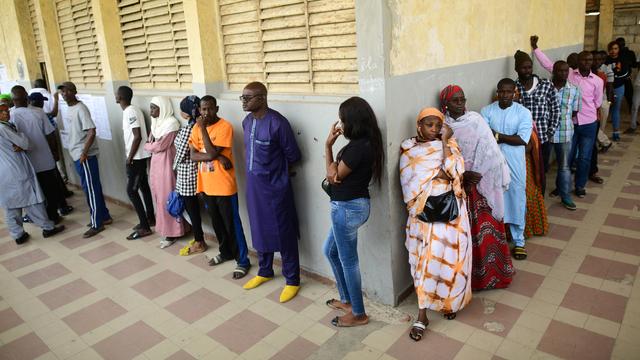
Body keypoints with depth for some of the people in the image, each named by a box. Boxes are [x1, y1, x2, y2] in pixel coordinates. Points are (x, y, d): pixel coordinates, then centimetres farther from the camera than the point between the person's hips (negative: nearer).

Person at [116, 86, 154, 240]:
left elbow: (138, 137, -23)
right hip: (139, 156, 10)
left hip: (137, 157, -10)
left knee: (131, 190, -7)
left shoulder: (130, 112, -19)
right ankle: (150, 219, 28)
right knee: (143, 187, 17)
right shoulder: (131, 110, 11)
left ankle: (144, 227, -3)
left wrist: (129, 158, -17)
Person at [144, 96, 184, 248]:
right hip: (155, 162, 9)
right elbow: (151, 141, 13)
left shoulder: (171, 123, -16)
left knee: (166, 198, -3)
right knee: (158, 196, 12)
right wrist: (150, 144, -9)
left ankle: (171, 233, 7)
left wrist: (146, 145, 0)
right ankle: (165, 228, 22)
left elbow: (159, 145, -18)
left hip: (165, 162, -9)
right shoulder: (156, 121, 12)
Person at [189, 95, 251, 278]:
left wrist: (203, 128, -21)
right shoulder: (197, 127, 5)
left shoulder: (225, 127, -14)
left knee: (232, 225, 2)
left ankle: (243, 261, 14)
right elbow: (193, 155, -4)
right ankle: (225, 252, 38)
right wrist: (217, 156, -18)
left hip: (224, 186, -6)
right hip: (206, 185, 6)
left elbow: (212, 152, -21)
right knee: (216, 223, 20)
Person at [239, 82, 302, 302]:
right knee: (259, 230, 19)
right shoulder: (247, 121, 4)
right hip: (253, 185, 7)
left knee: (283, 234, 3)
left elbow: (293, 156, -10)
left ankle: (292, 280, 18)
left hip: (275, 187, -7)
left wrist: (277, 170, 5)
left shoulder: (278, 123, -20)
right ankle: (265, 272, 38)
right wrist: (256, 169, 9)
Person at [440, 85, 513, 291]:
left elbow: (488, 151, -8)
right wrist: (462, 175, -15)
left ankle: (490, 271, 21)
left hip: (480, 184, 0)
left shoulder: (476, 121, -2)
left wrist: (476, 175, -16)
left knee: (485, 226, 4)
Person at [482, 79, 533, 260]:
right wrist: (509, 138, -17)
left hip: (514, 165, -1)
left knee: (516, 201, 7)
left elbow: (522, 139, -14)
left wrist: (497, 135, -15)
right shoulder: (486, 111, -1)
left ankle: (519, 241, 22)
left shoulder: (523, 112, -4)